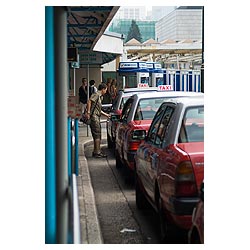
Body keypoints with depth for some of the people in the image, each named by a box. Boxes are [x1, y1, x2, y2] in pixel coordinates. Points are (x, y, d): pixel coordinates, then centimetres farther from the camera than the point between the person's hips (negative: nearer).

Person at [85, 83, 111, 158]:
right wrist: (88, 112, -24)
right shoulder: (96, 95, -8)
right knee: (97, 135, -8)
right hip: (94, 117, -10)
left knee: (98, 135, 13)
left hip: (97, 118, 10)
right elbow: (89, 102, -22)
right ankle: (97, 152, -6)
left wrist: (106, 114, 35)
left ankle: (97, 151, 19)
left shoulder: (100, 96, 23)